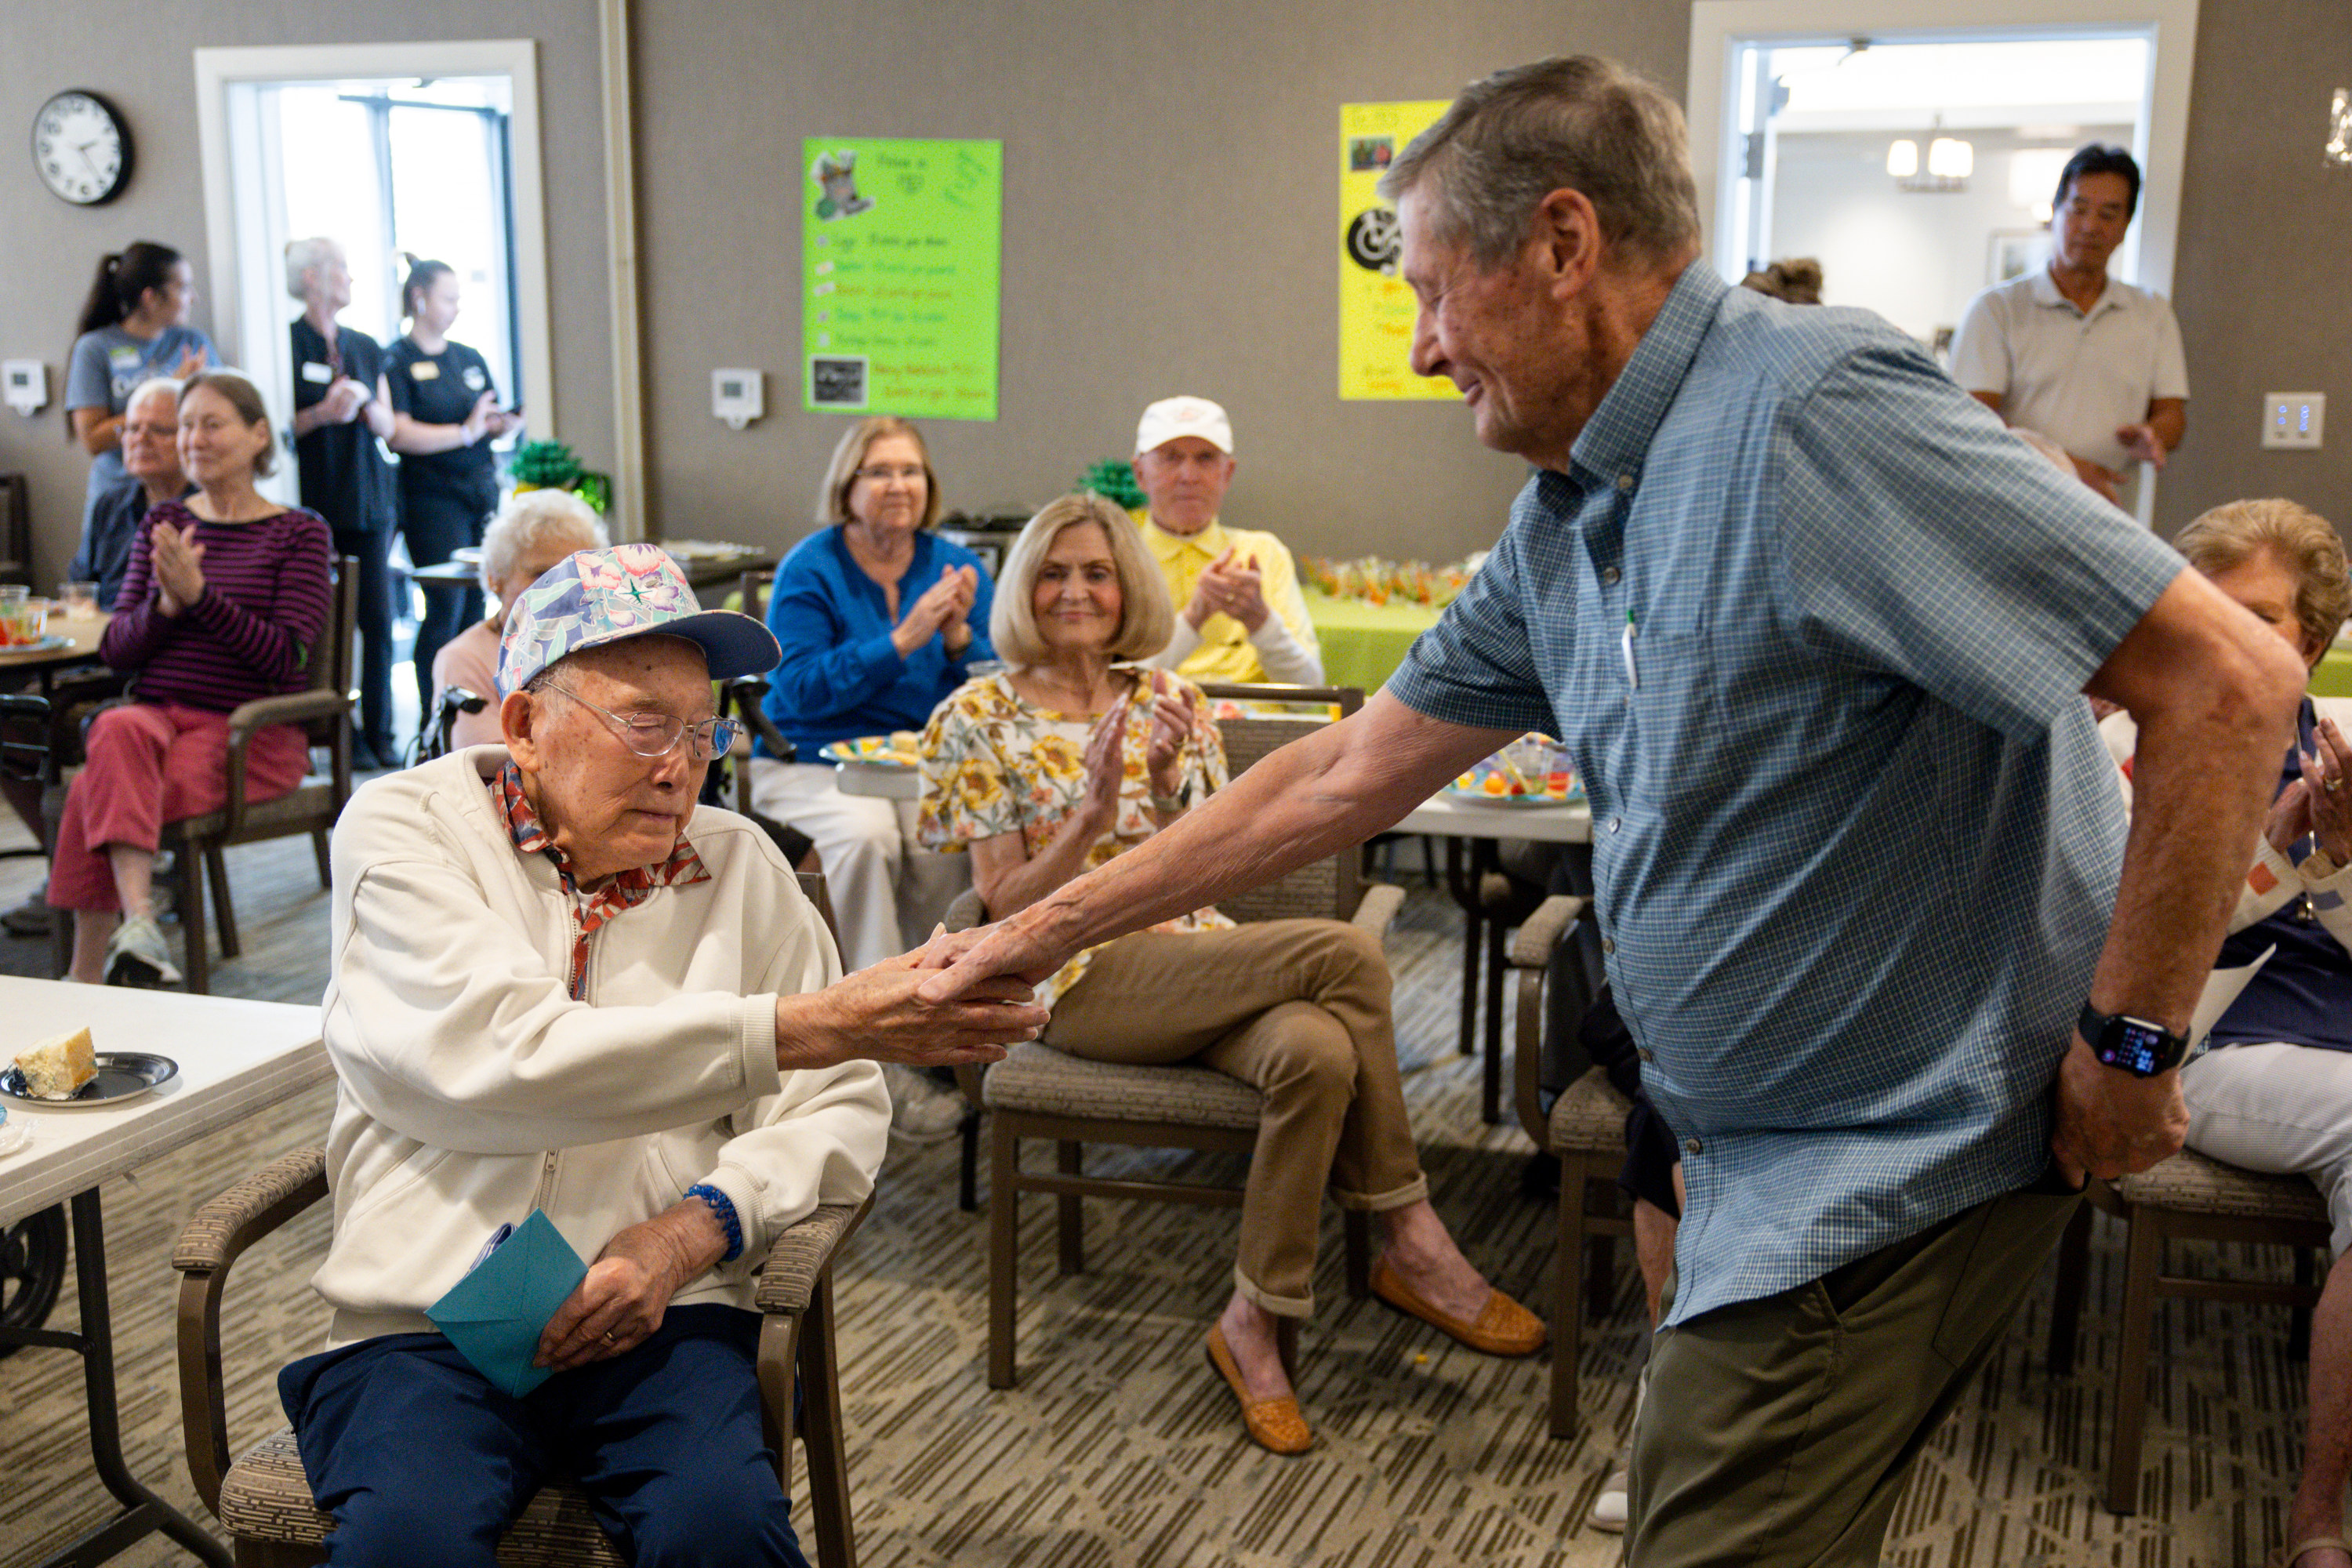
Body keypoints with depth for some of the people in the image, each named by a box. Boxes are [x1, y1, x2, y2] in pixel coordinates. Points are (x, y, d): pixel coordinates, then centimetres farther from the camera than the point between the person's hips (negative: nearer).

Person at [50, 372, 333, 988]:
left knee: (99, 787, -29)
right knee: (118, 730, -34)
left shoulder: (299, 533, 3)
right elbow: (115, 649, 11)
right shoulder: (163, 524, 16)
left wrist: (200, 595, -19)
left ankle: (88, 973, -26)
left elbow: (286, 656, -10)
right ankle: (139, 923, -45)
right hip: (159, 710, 3)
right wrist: (166, 605, -9)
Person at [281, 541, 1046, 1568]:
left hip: (659, 1320, 2)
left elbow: (841, 1109, 11)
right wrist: (814, 1024, -20)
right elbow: (507, 1062, -15)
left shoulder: (735, 864, 13)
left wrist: (701, 1225, -10)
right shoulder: (403, 829, 2)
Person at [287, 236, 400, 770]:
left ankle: (380, 731, 9)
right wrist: (323, 412, -16)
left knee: (379, 619, 1)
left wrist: (365, 405, -5)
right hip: (316, 501, -5)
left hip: (370, 499, 5)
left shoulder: (366, 347, 15)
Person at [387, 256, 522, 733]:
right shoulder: (398, 362, -3)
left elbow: (490, 422, 23)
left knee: (478, 602, 4)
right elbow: (400, 434, -14)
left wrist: (505, 425, 0)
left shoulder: (470, 358, 17)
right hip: (433, 497, -6)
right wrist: (466, 431, -20)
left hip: (482, 487, 6)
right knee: (446, 605, -10)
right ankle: (434, 724, -4)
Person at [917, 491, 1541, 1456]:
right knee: (1343, 952, -29)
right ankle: (1408, 1240, -16)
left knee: (1315, 1051, -33)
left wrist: (1173, 781, -9)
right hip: (1081, 979, -4)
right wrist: (1094, 812, -16)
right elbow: (1006, 904, -1)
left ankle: (1256, 1320, -18)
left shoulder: (1164, 700, 15)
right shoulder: (980, 717, 5)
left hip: (1194, 953, 5)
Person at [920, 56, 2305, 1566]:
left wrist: (2128, 1040, -17)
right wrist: (1043, 932, 15)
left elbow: (2234, 681, -23)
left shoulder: (1813, 409, -22)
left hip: (1899, 1147, -9)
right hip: (1774, 1150, 9)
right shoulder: (1566, 524, 7)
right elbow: (1349, 775, 13)